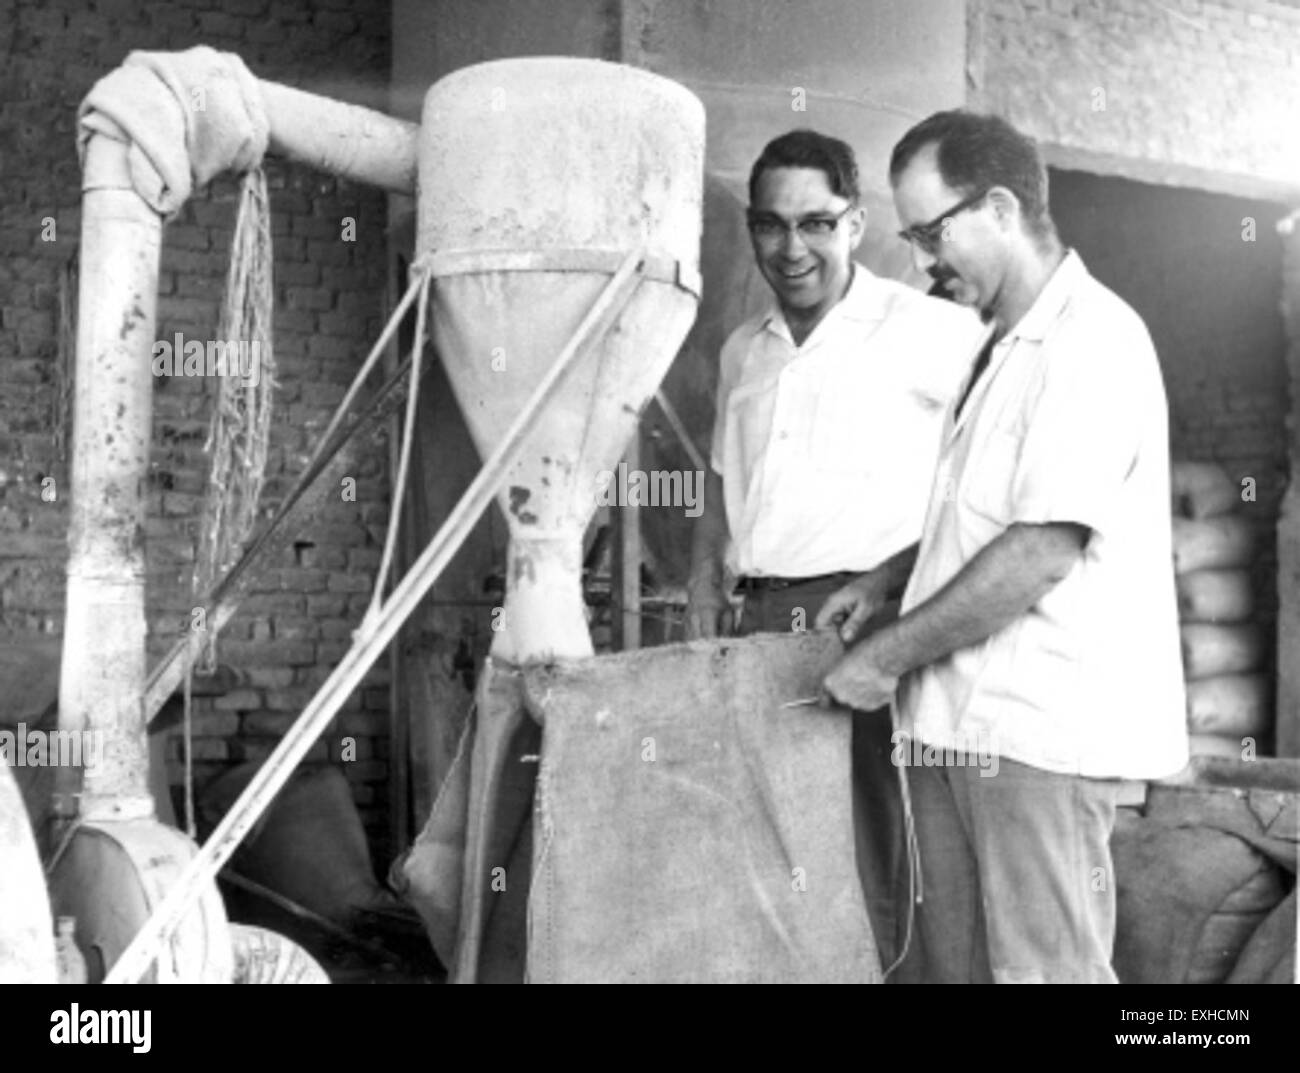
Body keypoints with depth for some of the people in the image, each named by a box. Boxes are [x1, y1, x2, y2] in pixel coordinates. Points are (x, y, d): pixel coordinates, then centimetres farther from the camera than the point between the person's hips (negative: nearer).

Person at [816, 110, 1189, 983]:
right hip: (958, 722, 9)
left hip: (1040, 727, -9)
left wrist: (888, 654, -13)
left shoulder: (1092, 339, -11)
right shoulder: (1004, 349, 19)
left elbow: (1043, 551, -19)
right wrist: (885, 578, 13)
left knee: (1044, 967, -1)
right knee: (958, 961, 12)